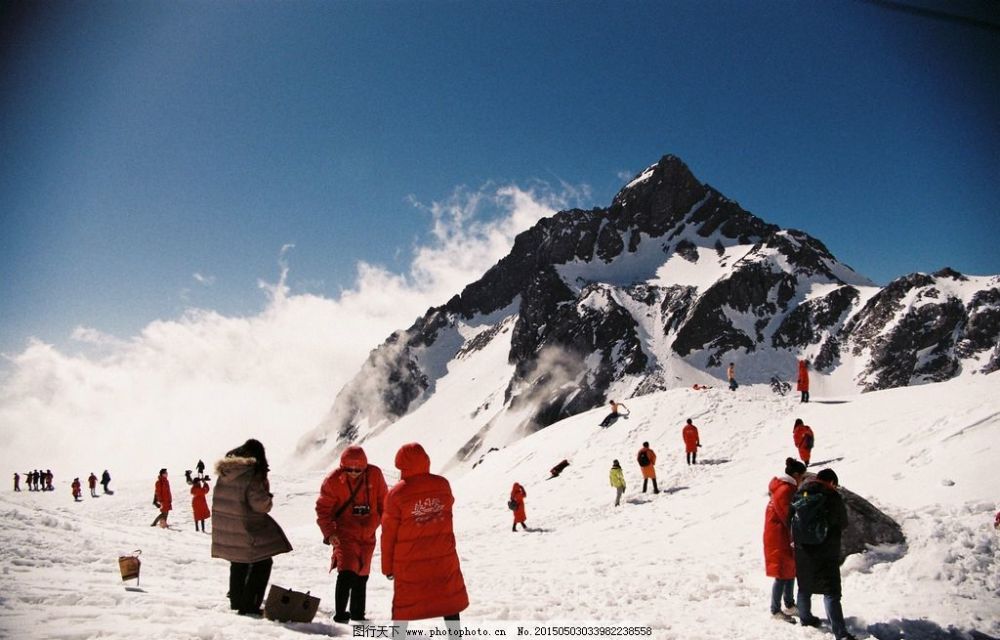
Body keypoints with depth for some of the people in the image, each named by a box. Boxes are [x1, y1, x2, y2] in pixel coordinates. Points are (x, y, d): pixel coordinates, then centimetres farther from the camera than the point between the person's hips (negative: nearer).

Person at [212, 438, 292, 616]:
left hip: (225, 529, 8)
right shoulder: (252, 476, -18)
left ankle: (236, 601, 36)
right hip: (247, 529, -8)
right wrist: (267, 496, 2)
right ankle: (249, 606, 1)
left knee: (238, 564, 25)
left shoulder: (224, 473, 5)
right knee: (262, 563, 4)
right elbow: (262, 505, -19)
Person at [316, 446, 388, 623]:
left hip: (367, 535, 3)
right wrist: (329, 532, -16)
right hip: (345, 534, -3)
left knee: (362, 575, 14)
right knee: (346, 573, -18)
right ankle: (340, 614, -5)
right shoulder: (333, 480, -14)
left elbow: (383, 502, 5)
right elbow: (323, 509, -6)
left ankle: (357, 614, 30)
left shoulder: (375, 475, -9)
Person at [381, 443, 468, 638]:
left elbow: (389, 534, -7)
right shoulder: (442, 485, -7)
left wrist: (387, 566, 4)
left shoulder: (397, 494, -14)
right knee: (450, 598, 18)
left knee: (403, 606, 12)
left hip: (409, 562, -2)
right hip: (443, 556, 2)